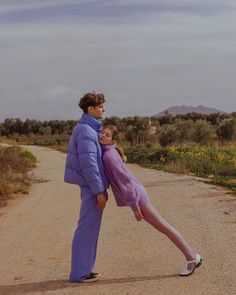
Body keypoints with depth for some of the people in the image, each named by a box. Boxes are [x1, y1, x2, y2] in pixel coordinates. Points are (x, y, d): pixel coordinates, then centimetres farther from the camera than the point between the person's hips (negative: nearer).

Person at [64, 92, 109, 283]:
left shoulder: (89, 129, 14)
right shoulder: (86, 132, -19)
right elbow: (88, 164, -23)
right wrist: (99, 191, -21)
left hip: (91, 186, 10)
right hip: (92, 187, -10)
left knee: (90, 229, 15)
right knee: (87, 229, -3)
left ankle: (83, 269, 23)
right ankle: (79, 273, 6)